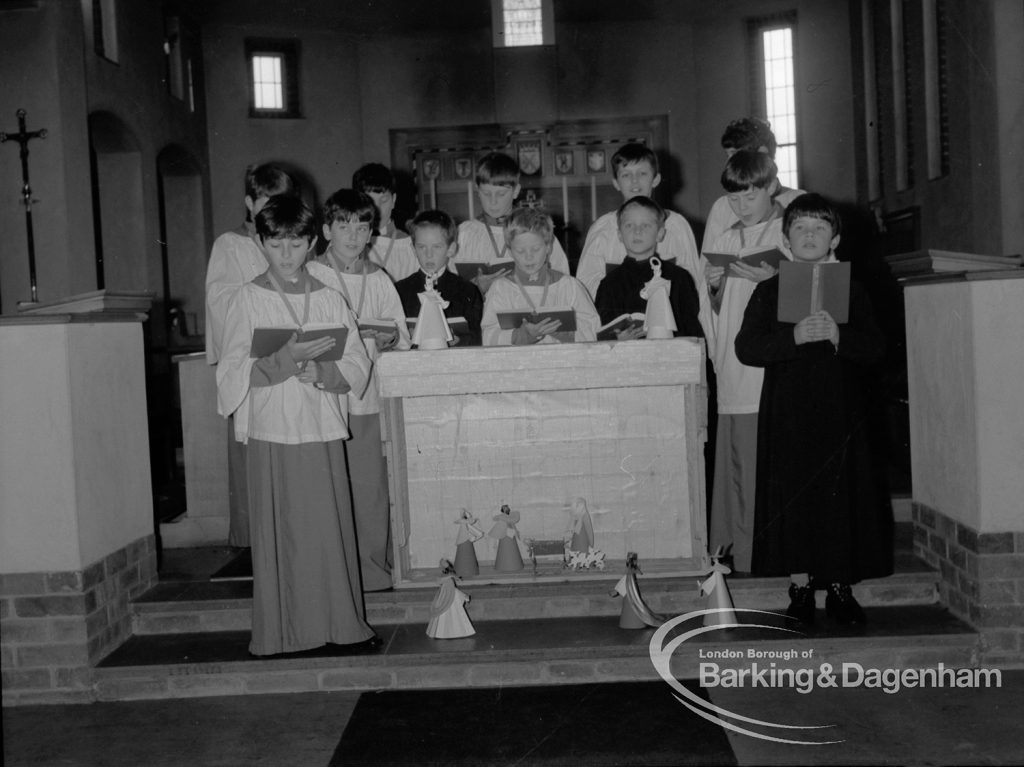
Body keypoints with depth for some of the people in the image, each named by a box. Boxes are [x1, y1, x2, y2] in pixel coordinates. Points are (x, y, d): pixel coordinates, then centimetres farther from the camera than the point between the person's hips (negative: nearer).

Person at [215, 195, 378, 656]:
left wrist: (319, 372, -14)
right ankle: (282, 632, 10)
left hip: (323, 429, 2)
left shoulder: (326, 298, 9)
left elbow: (357, 367, 4)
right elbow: (232, 373, -6)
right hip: (272, 432, -2)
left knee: (331, 526, 3)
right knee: (279, 530, 0)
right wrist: (281, 363, -20)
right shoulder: (248, 299, 2)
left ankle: (342, 623, 13)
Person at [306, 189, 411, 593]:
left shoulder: (379, 280, 14)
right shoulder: (310, 276, 3)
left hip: (369, 395, 3)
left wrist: (388, 338, -9)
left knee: (371, 485, 2)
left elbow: (402, 337, 12)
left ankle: (373, 568, 12)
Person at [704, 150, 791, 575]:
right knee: (738, 462, 4)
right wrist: (714, 286, -1)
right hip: (735, 373, 5)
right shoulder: (726, 241, 17)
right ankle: (742, 553, 12)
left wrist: (770, 278, -15)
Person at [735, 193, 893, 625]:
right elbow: (746, 348, -7)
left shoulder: (851, 290, 9)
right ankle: (800, 589, 12)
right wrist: (793, 337, -20)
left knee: (842, 492, 2)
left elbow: (876, 348, 0)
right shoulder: (769, 292, 5)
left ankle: (840, 589, 14)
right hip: (787, 409, -1)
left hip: (840, 409, 1)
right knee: (792, 495, 0)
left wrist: (839, 336, -18)